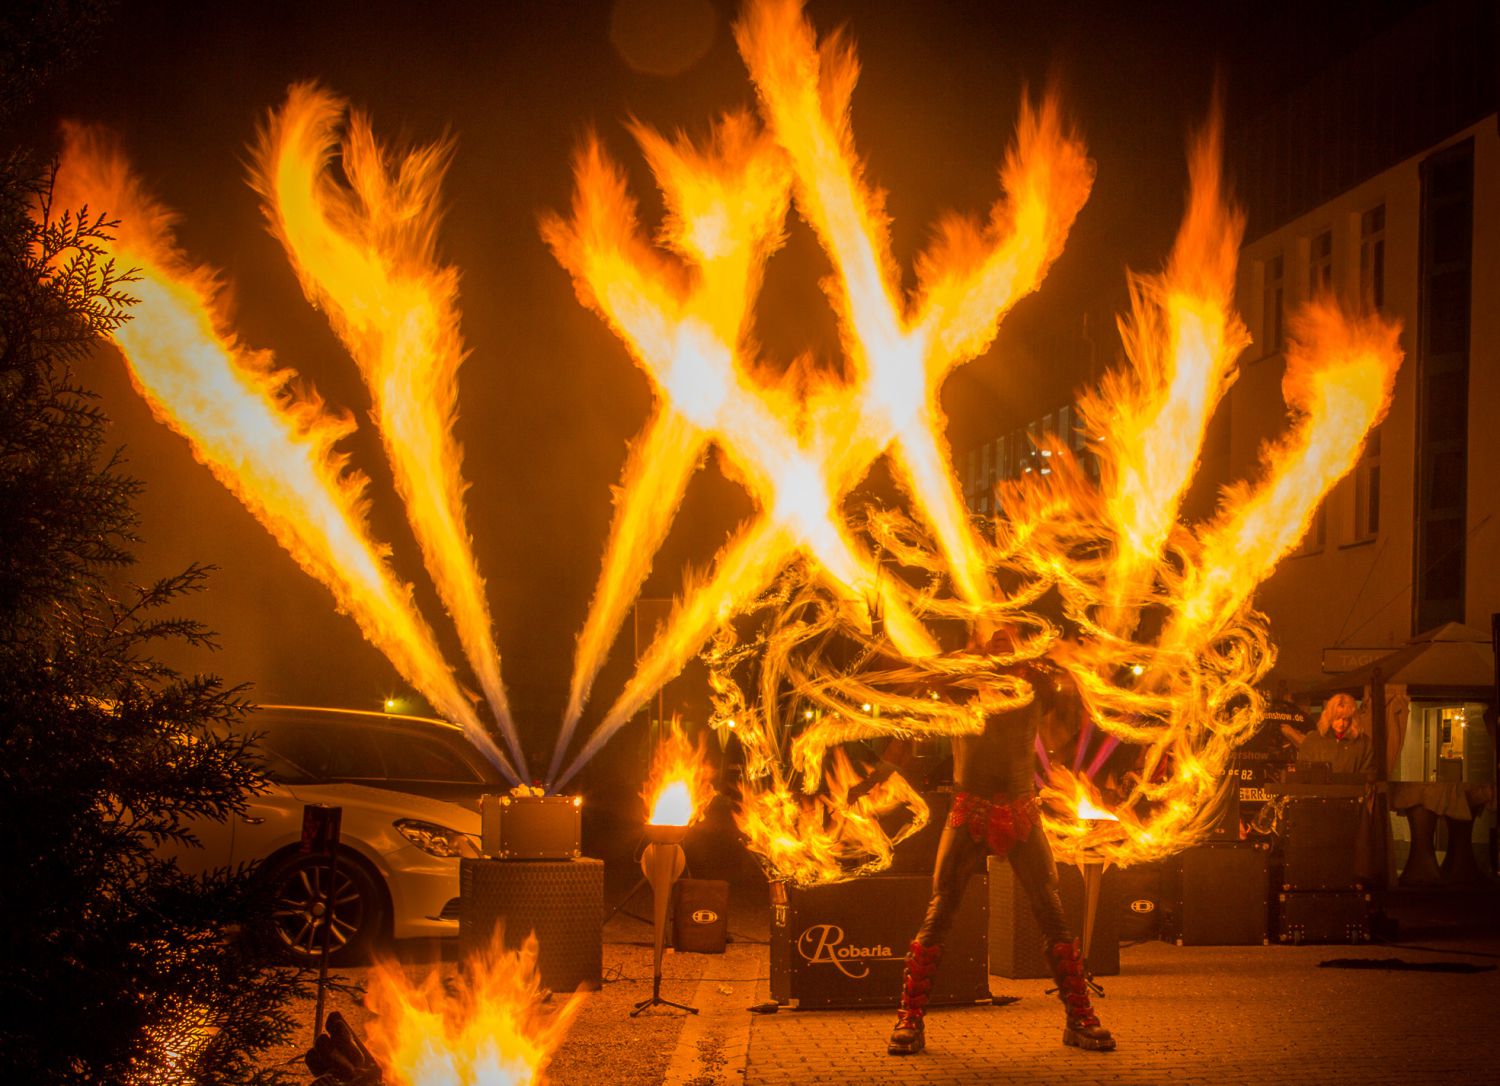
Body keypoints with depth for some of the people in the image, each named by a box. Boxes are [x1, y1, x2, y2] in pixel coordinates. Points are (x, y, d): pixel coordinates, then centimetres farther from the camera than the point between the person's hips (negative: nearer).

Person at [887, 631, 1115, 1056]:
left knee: (1052, 914, -1)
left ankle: (1079, 1019, 9)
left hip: (1021, 812, 1)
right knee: (939, 912, -5)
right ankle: (910, 1021, 2)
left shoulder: (1033, 683, 10)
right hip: (970, 810, -1)